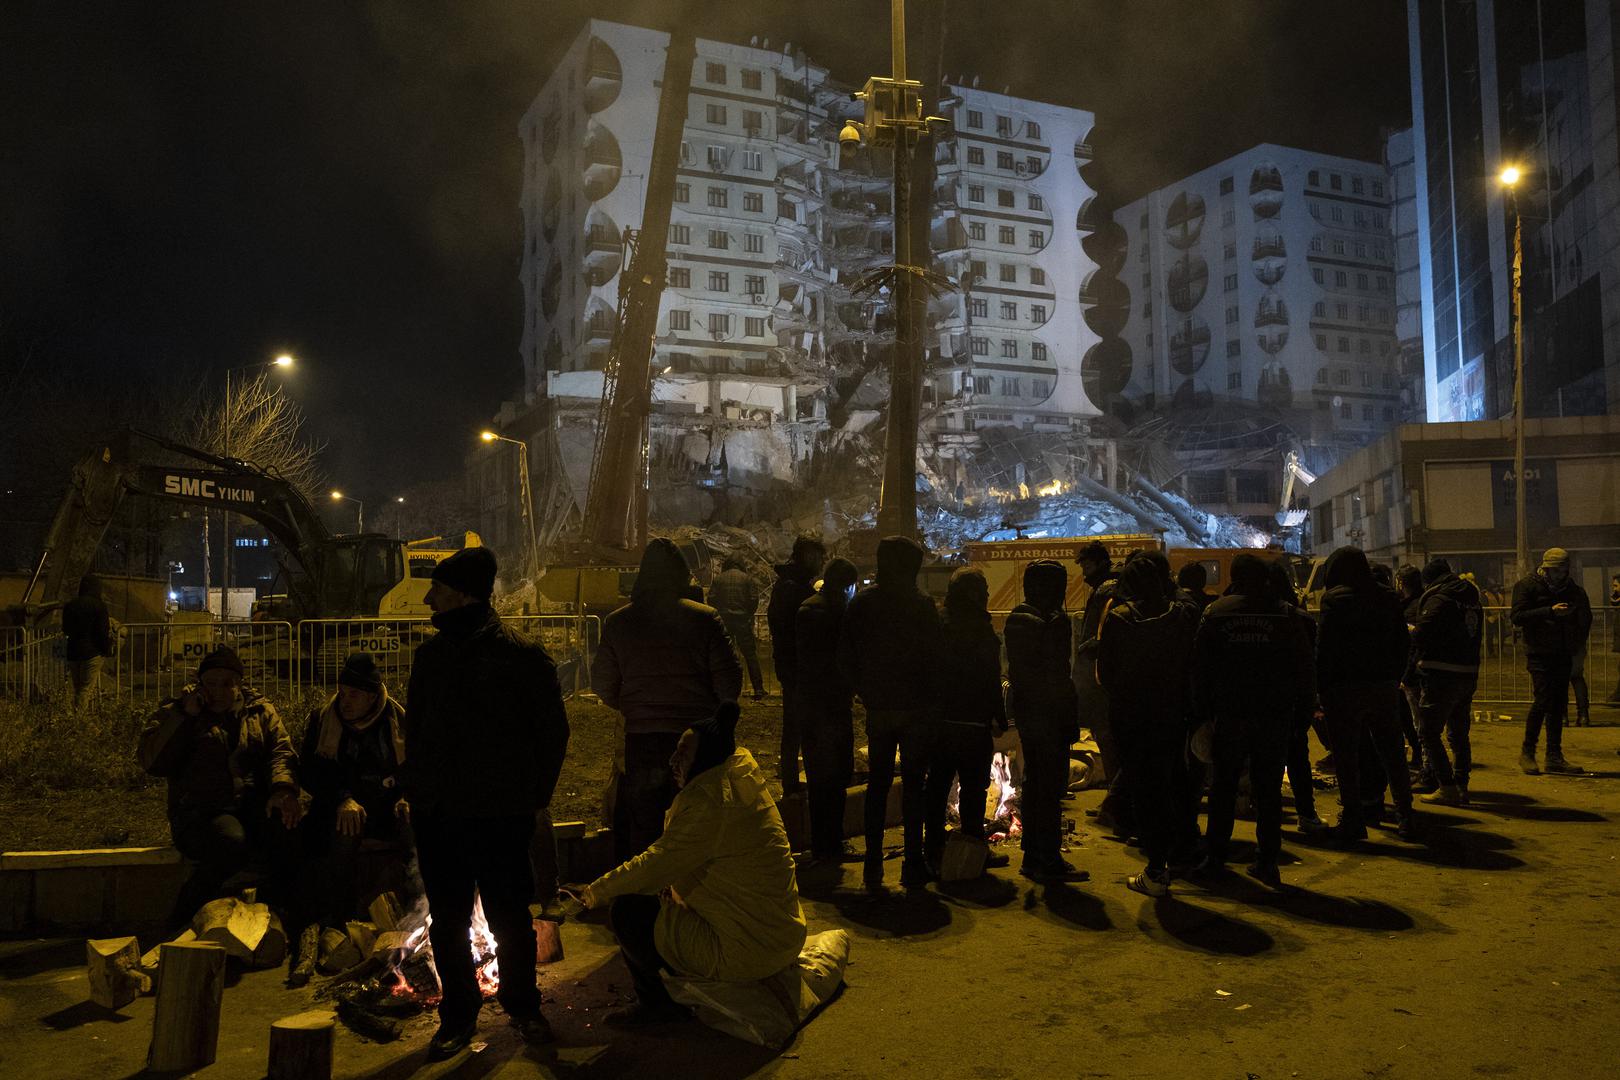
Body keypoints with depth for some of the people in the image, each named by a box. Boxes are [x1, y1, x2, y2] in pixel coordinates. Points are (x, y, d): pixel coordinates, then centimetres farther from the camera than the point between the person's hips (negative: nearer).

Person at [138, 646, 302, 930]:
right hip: (199, 811, -2)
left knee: (286, 835, -34)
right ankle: (182, 920, -14)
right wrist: (184, 715, -7)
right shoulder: (175, 712, 14)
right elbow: (152, 762, 0)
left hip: (254, 806, 2)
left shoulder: (261, 711, 18)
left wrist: (283, 788, -19)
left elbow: (282, 751, 2)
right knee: (232, 842, -37)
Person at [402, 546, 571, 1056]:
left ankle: (522, 1004, 28)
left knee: (510, 917, 8)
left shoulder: (522, 655, -7)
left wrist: (536, 795, -4)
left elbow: (552, 730, -2)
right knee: (447, 921, 12)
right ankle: (458, 1014, 27)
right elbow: (414, 727, 19)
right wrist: (413, 789, 10)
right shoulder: (430, 654, 10)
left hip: (501, 814, -5)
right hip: (436, 812, 5)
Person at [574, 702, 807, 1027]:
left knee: (626, 909, -2)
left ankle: (655, 1003, 13)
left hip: (744, 952, -10)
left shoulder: (709, 799, -20)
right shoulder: (744, 785, 9)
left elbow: (659, 864, -18)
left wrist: (598, 891, -4)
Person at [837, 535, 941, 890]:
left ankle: (873, 865, 13)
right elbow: (935, 658, -7)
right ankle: (913, 865, 7)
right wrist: (930, 697, 6)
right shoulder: (923, 607, -10)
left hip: (878, 709, 3)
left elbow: (845, 656, 0)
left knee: (877, 783, 12)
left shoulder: (861, 603, -1)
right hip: (917, 709, -3)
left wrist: (867, 693, 10)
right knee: (913, 784, 5)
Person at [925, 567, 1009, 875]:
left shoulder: (939, 627, 2)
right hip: (974, 723, -5)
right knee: (973, 786, 4)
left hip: (940, 720, 5)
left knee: (938, 783, 12)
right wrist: (1000, 719, -2)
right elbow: (992, 682, -11)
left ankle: (934, 848, 18)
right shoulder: (983, 632, -12)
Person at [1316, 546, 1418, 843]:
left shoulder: (1336, 601, -9)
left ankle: (1352, 819, 1)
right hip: (1385, 686, 6)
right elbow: (1403, 642, 11)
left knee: (1346, 755, 1)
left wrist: (1322, 689, -7)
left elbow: (1325, 649, -12)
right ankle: (1405, 817, 16)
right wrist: (1395, 678, 14)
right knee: (1392, 753, 12)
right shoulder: (1388, 597, 9)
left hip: (1346, 687, -5)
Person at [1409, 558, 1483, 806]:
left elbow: (1420, 636, -18)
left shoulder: (1438, 600, -11)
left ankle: (1447, 787, -5)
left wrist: (1409, 630, 5)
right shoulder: (1472, 600, 13)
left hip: (1441, 675, -8)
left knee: (1429, 732, -1)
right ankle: (1461, 787, 18)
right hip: (1469, 673, 8)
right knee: (1459, 734, 15)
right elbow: (1475, 635, 19)